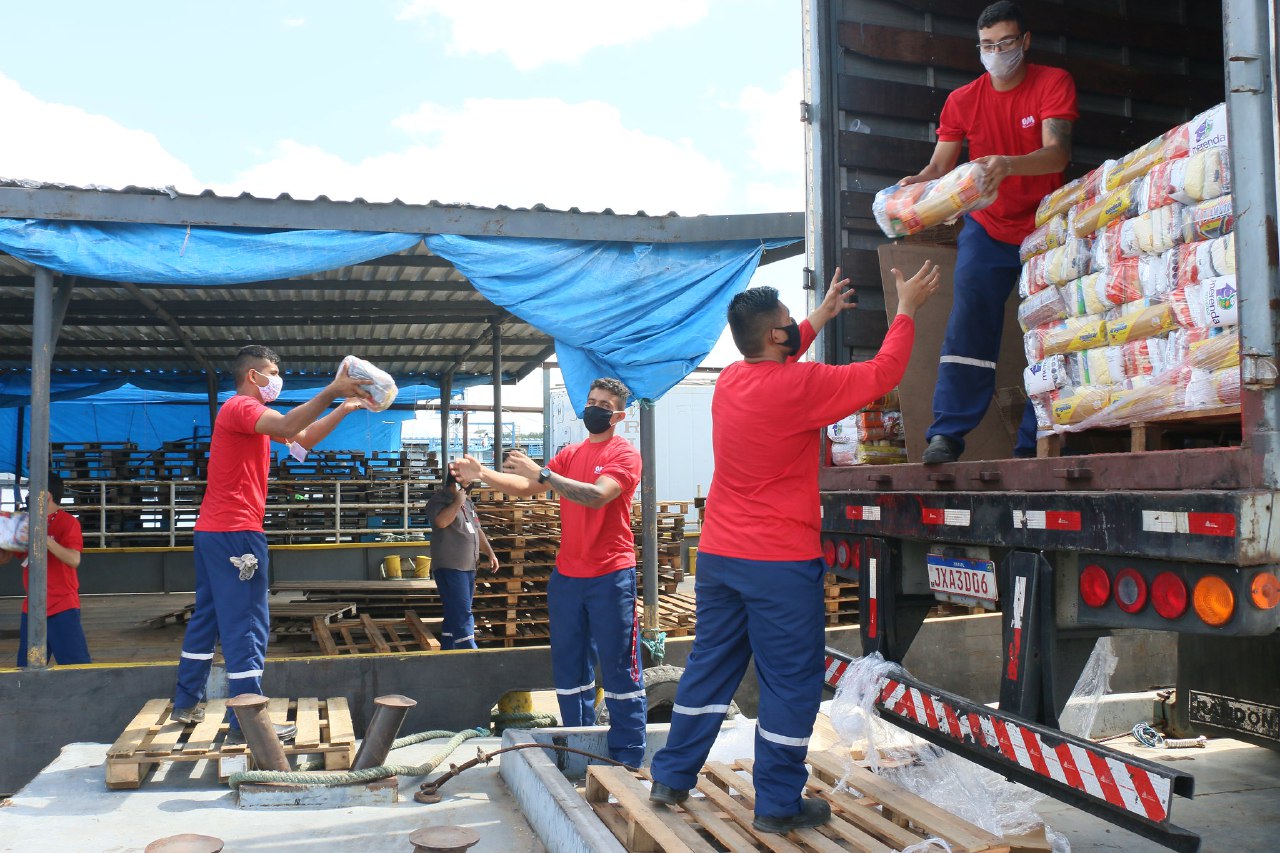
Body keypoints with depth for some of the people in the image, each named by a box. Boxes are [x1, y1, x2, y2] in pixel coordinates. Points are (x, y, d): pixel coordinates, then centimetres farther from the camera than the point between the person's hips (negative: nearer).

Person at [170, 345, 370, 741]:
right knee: (246, 627, -7)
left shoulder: (247, 413, 21)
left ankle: (186, 704, 27)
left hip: (212, 531, 11)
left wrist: (344, 408, 8)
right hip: (235, 532, -11)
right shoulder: (240, 407, -11)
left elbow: (304, 437, 18)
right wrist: (331, 391, -34)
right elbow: (288, 427, -31)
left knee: (206, 618, 17)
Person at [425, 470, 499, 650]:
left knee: (455, 615, 12)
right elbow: (441, 521, -28)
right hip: (449, 568, -9)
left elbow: (477, 530, 24)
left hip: (468, 568, 9)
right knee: (463, 616, -13)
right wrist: (458, 502, -18)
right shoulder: (439, 500, -8)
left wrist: (490, 553, 18)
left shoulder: (468, 503, 18)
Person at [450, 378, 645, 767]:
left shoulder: (624, 454, -5)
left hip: (610, 576, -6)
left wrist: (541, 473, -28)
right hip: (566, 575, 7)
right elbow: (526, 487, 4)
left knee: (619, 669, -2)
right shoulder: (570, 454, 15)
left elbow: (598, 495, -23)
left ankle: (628, 760, 5)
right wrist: (483, 474, -12)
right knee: (569, 667, 11)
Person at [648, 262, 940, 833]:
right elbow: (882, 374, -7)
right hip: (780, 563, -7)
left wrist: (820, 318, 33)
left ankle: (671, 778, 24)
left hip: (718, 557, 7)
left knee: (709, 668, 16)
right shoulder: (797, 386, -16)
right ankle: (778, 805, 13)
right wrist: (907, 309, 6)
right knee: (791, 683, 4)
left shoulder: (729, 380, 5)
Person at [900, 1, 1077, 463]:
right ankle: (947, 434, -10)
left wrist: (1009, 165, -43)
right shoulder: (961, 101, 0)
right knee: (967, 329, -10)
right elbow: (938, 168, -3)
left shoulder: (1053, 82, -8)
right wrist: (916, 184, -27)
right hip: (987, 230, 1)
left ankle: (1034, 444, 1)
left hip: (1044, 229, -1)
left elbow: (1058, 152, -23)